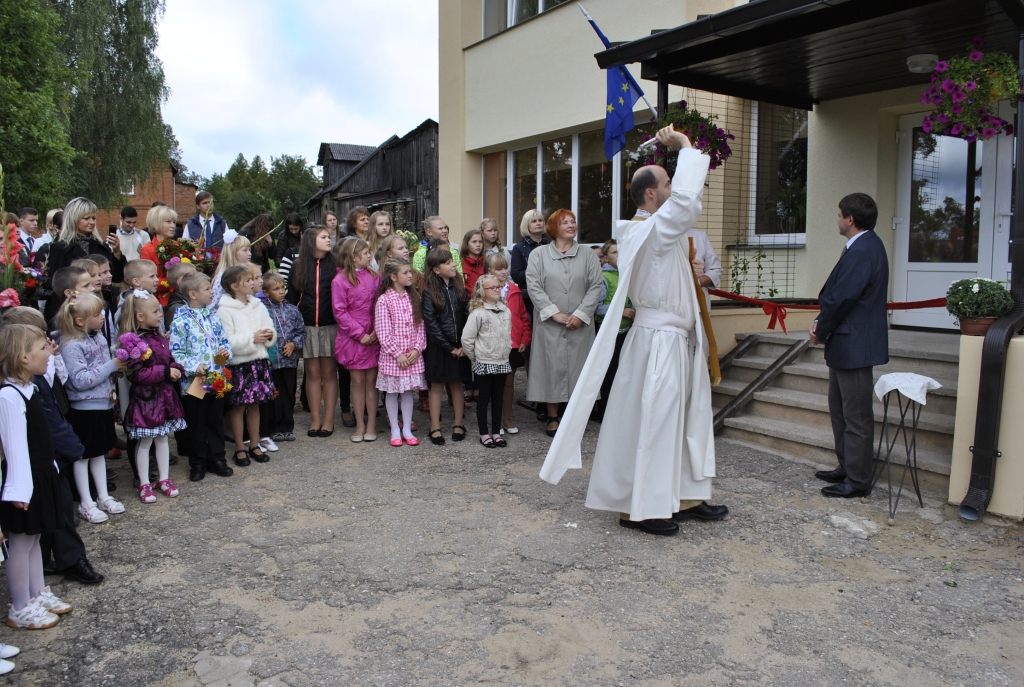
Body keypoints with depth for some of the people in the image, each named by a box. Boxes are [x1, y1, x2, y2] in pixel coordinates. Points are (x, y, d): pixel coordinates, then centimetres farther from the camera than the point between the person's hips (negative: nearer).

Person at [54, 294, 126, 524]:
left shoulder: (99, 337, 4)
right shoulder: (72, 346, -19)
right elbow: (81, 380, -24)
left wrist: (118, 366, -1)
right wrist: (111, 366, -23)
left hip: (103, 404, 7)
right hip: (83, 408, -7)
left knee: (99, 452, 17)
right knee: (82, 455, 6)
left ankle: (103, 497, 29)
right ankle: (86, 504, 17)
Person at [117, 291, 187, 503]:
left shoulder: (160, 338, 8)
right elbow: (136, 374, -24)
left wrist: (176, 369, -1)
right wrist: (165, 372, -24)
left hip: (165, 396, 8)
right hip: (145, 398, -7)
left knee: (163, 438, 16)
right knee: (145, 442, 5)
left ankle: (164, 479, 27)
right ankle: (144, 485, 17)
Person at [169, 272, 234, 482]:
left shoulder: (213, 317, 8)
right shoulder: (181, 321, -11)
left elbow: (224, 340, 15)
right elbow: (176, 352, -13)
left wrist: (226, 352, -5)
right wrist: (193, 367, -22)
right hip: (194, 382, -5)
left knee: (216, 421, 14)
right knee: (196, 425, 7)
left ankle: (217, 458, 26)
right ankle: (198, 463, 20)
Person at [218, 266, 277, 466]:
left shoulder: (258, 305, 9)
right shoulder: (225, 309, -11)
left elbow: (271, 330, 12)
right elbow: (226, 341, -18)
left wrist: (269, 335, -10)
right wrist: (252, 338, -19)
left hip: (259, 361, 5)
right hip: (238, 364, -5)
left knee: (255, 404, 13)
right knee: (238, 406, 4)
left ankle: (254, 445, 24)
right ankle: (239, 449, 15)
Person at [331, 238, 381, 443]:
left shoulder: (374, 276, 4)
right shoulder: (340, 280, -6)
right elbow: (340, 312, -8)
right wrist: (360, 334, -12)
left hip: (374, 337, 2)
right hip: (353, 339, -2)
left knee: (372, 381, 7)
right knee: (358, 381, 5)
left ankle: (371, 424, 15)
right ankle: (359, 425, 16)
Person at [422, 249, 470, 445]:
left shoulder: (459, 288, 5)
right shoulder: (429, 292, -6)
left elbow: (466, 317, 1)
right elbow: (430, 322, -10)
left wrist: (463, 345, -9)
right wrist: (448, 347, -11)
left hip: (459, 346, 3)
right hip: (438, 346, -3)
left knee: (457, 385, 11)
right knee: (437, 386, 5)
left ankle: (458, 425, 21)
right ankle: (435, 428, 12)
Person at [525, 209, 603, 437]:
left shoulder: (588, 255, 8)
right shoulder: (538, 254, 4)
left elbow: (595, 286, 0)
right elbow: (533, 286, -4)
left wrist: (581, 314, -11)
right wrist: (554, 313, -12)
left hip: (580, 324, 1)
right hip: (549, 324, -1)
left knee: (577, 366, 4)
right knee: (552, 367, 2)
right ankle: (552, 417, 14)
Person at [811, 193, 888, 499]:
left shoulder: (862, 250, -20)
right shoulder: (863, 246, 13)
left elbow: (842, 298, -21)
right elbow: (836, 293, 13)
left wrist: (821, 331, -8)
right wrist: (820, 321, 1)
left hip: (854, 345, -11)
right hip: (846, 344, 11)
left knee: (857, 416, -1)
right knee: (839, 408, 19)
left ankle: (857, 481, 8)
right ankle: (846, 468, 30)